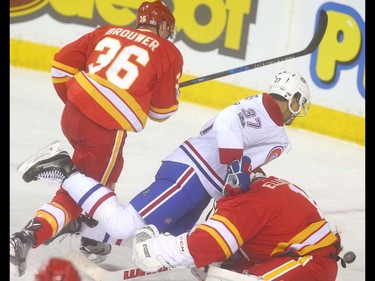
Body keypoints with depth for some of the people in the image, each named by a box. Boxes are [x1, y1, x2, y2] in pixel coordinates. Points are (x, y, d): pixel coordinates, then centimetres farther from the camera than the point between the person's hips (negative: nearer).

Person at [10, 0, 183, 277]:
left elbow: (62, 63, 13)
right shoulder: (169, 53, 4)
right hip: (107, 130, -6)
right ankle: (28, 240, -12)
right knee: (75, 195, 3)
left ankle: (93, 236, 37)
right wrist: (171, 94, 29)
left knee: (106, 171, 31)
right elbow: (163, 110, 7)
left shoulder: (108, 32, 16)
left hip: (72, 115, 6)